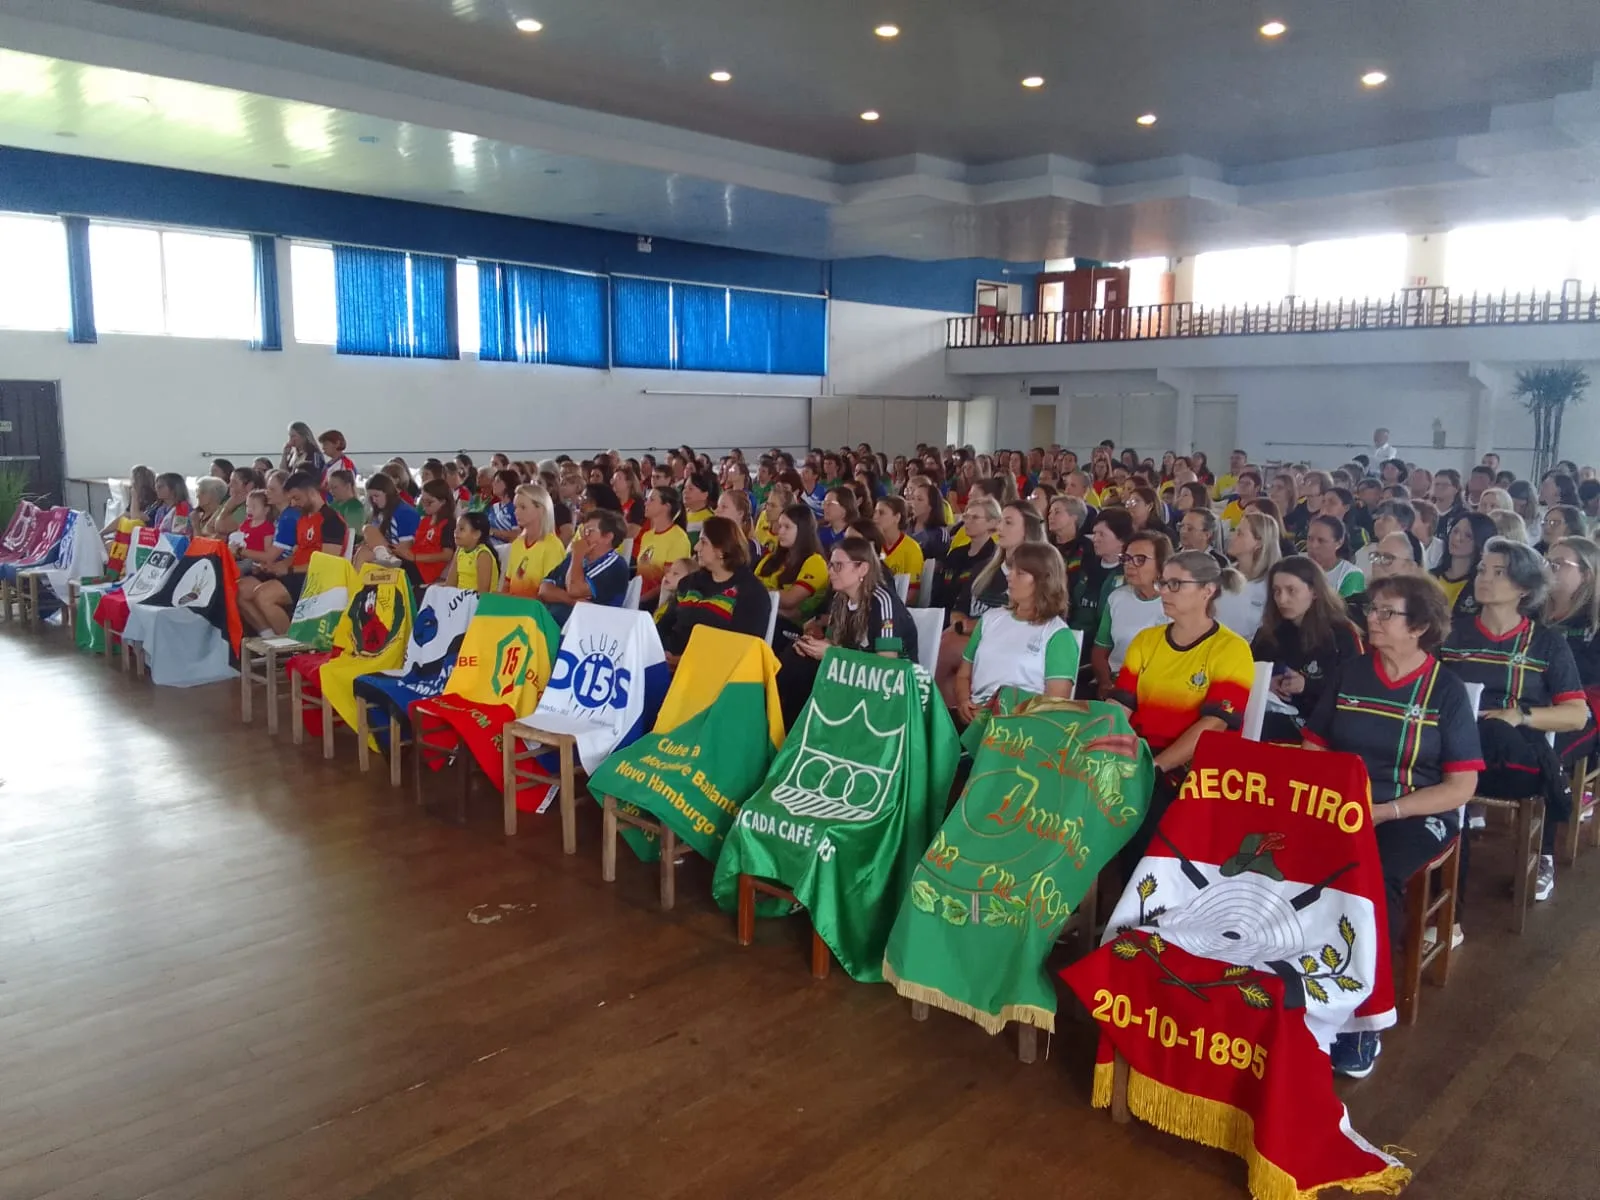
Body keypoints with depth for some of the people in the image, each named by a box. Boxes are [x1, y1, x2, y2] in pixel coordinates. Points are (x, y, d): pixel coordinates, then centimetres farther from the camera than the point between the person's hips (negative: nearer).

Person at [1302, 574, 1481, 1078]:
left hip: (1413, 816, -2)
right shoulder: (1349, 674, 9)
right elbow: (1312, 750, 9)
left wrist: (1387, 811, -14)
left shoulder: (1447, 691, 0)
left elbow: (1461, 786, -3)